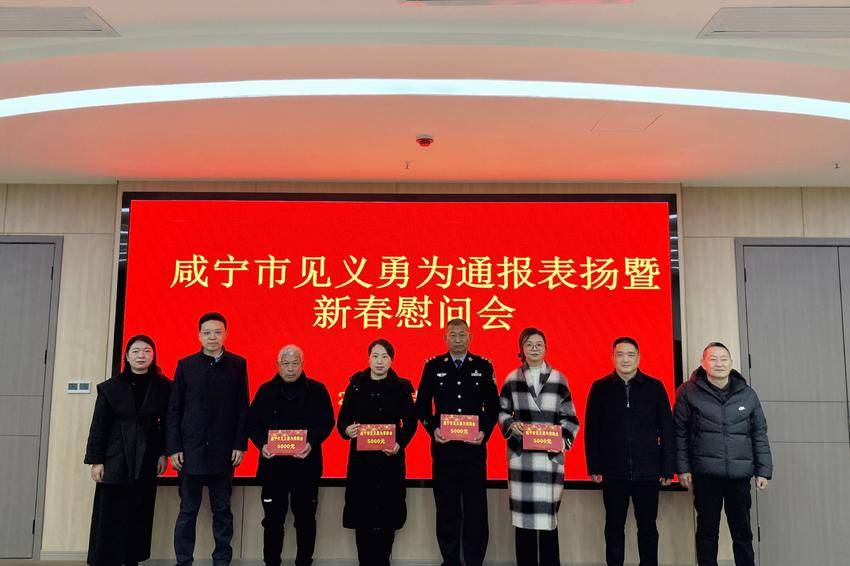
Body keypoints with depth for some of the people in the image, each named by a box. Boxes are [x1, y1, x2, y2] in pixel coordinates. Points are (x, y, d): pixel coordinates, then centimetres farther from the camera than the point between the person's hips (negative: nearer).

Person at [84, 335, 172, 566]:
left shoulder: (163, 387, 2)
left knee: (139, 516, 5)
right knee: (110, 517, 0)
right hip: (115, 460, -1)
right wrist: (96, 461, -4)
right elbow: (98, 426, 0)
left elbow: (168, 423, 4)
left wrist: (164, 453, -3)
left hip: (146, 462, 1)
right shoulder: (110, 388, 1)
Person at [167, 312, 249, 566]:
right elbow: (174, 409, 3)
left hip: (223, 450, 0)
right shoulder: (185, 365, 4)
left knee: (222, 509, 9)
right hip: (190, 449, 0)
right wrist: (174, 448, -2)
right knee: (188, 510, 7)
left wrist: (240, 445, -3)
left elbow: (242, 408, 2)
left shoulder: (238, 364, 3)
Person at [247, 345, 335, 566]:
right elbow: (252, 421, 4)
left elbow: (327, 421, -2)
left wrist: (312, 443, -19)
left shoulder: (317, 389, 2)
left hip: (306, 463, -1)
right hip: (273, 463, 1)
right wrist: (262, 444, -13)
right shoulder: (266, 390, 7)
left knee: (305, 518, 8)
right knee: (273, 519, 8)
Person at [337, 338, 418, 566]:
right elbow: (342, 419, 3)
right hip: (361, 457, 0)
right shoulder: (356, 386, 3)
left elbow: (410, 422, 1)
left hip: (391, 458, 0)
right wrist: (347, 430, -18)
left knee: (387, 514, 3)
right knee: (362, 513, 1)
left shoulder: (401, 387, 2)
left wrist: (400, 444, -15)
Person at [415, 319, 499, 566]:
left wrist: (485, 431, -8)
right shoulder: (433, 366, 4)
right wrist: (432, 429, -9)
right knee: (446, 508, 9)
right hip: (443, 447, 0)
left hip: (474, 447, 0)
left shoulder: (483, 367, 5)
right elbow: (422, 404, 5)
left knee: (476, 508, 4)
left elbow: (493, 406, 6)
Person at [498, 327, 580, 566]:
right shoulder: (512, 379, 7)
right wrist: (511, 425, -9)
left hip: (550, 455, 0)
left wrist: (562, 439, -10)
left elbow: (569, 417, 7)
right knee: (523, 511, 3)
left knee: (548, 511, -2)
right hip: (521, 454, 1)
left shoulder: (558, 379, 6)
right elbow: (501, 411, 11)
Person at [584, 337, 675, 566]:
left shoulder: (655, 387, 2)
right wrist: (594, 468, -3)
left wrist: (668, 469, -1)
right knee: (614, 527, 9)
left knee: (648, 528, 10)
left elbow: (667, 431, 3)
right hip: (613, 473, 0)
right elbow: (591, 431, 2)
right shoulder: (600, 388, 2)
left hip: (648, 473, 0)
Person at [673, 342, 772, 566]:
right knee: (707, 531, 7)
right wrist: (683, 468, -3)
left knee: (742, 532, 9)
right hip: (705, 473, -2)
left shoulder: (747, 394, 7)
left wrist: (763, 470, 7)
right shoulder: (689, 392, -1)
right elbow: (680, 433, 1)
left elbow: (759, 434, 11)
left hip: (740, 474, 2)